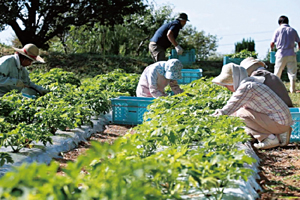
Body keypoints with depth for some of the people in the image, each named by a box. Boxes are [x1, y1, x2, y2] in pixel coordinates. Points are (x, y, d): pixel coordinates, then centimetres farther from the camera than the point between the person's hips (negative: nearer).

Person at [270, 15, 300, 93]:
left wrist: (272, 49, 22)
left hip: (281, 54, -1)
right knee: (292, 72, 7)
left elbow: (272, 43, 0)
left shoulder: (278, 30, 0)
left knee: (277, 73, 9)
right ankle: (292, 89, 5)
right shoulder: (293, 30, 7)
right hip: (291, 54, 1)